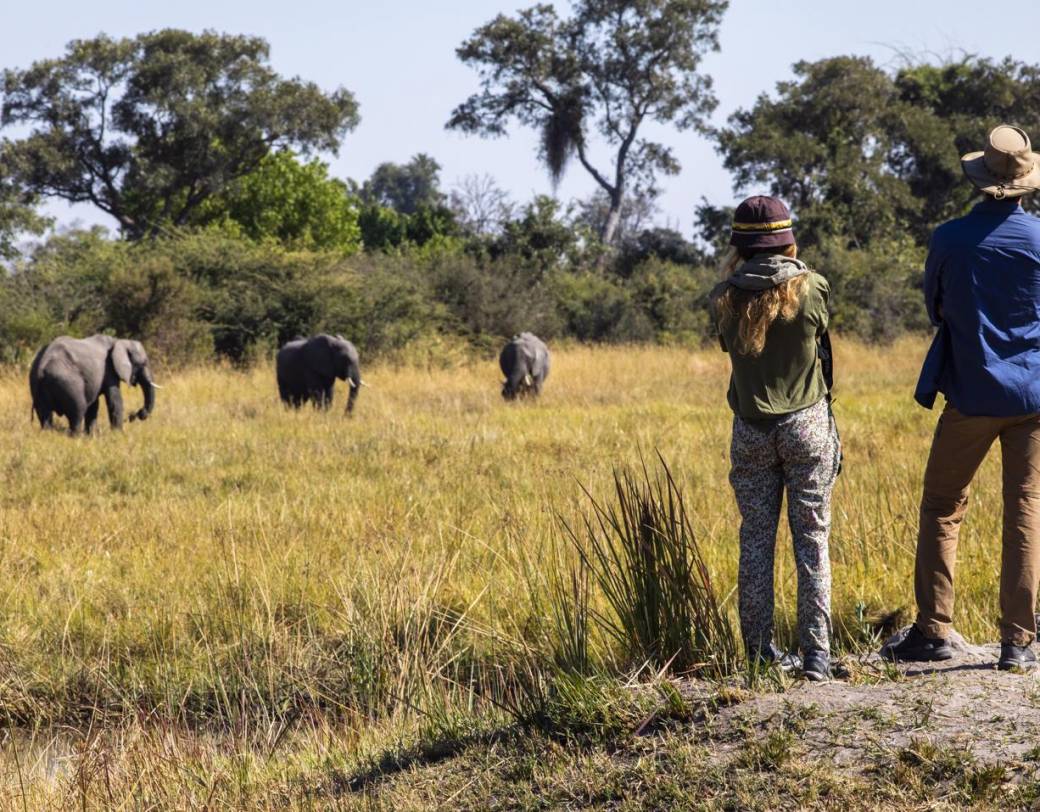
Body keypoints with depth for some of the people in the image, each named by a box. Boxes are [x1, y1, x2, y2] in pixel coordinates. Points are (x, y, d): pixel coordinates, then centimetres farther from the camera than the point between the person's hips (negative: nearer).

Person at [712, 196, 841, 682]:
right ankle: (816, 651, -1)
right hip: (807, 424, -1)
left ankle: (759, 653, 9)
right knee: (811, 538, 3)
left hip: (750, 430, 2)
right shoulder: (810, 288, -9)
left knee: (755, 541, 8)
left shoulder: (726, 298, -5)